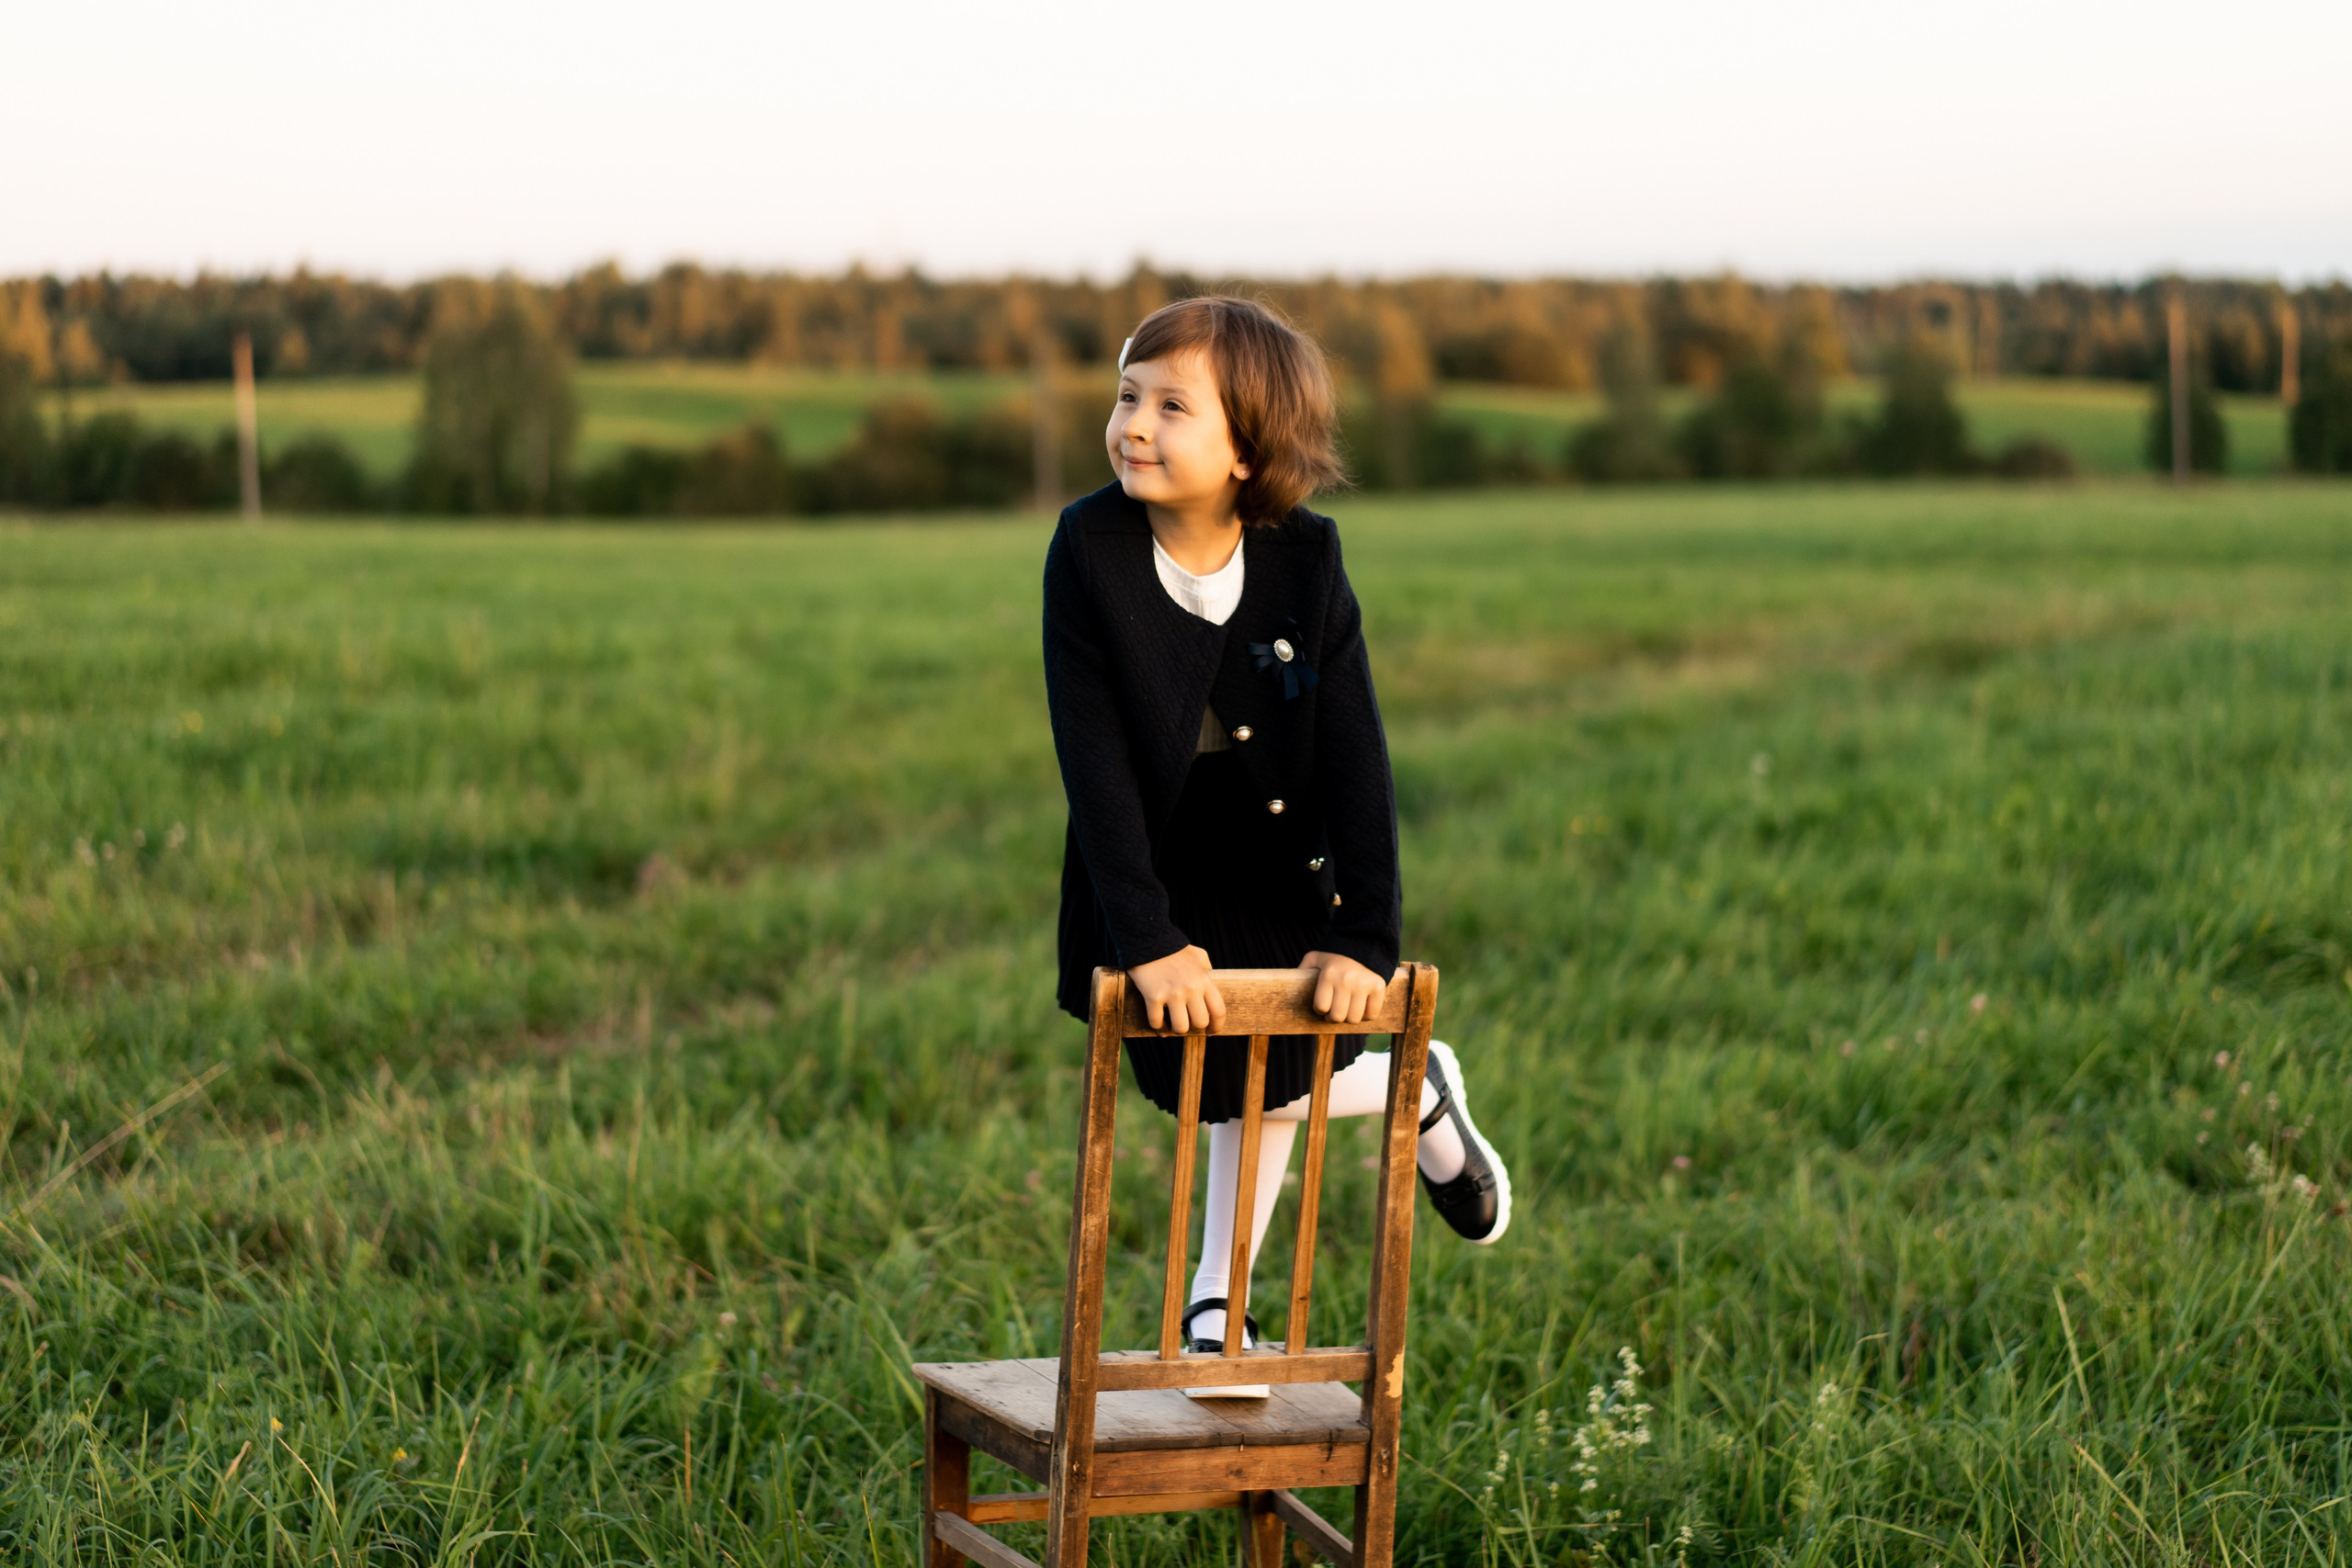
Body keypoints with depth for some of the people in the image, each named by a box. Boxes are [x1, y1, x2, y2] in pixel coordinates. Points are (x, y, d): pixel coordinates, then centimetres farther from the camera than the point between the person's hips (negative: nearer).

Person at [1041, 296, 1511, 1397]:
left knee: (1267, 1083, 3)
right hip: (1157, 877, 0)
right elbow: (1093, 757, -23)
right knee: (1211, 1088, 3)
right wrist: (1147, 936, -28)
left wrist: (1364, 936, -23)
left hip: (1282, 873, 0)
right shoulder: (1091, 547, -22)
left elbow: (1354, 756, -18)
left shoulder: (1306, 560, -19)